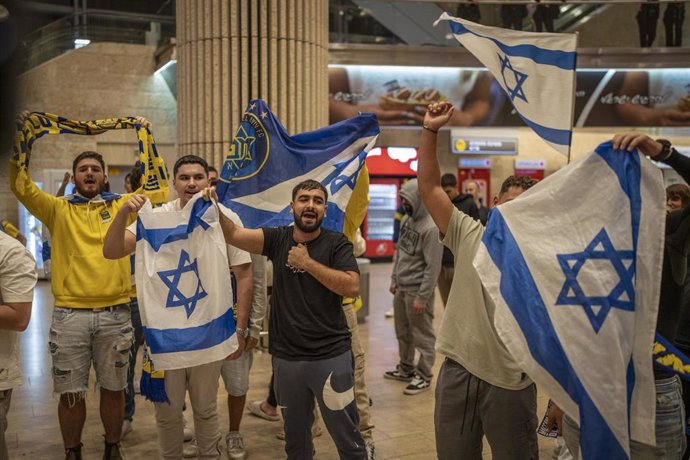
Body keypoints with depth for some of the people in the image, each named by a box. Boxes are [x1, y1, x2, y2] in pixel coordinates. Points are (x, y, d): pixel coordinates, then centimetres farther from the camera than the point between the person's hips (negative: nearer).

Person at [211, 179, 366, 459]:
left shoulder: (336, 244, -6)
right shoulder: (278, 239, 4)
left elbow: (352, 287, -18)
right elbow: (233, 234, -5)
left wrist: (307, 262, -17)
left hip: (331, 356, -3)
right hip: (286, 358, 3)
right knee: (295, 437, 21)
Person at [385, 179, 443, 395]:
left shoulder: (431, 228, -19)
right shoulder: (406, 219, 7)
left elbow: (433, 267, -20)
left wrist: (422, 297, -19)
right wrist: (394, 279, 13)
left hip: (417, 290, -8)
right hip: (400, 288, 9)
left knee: (422, 335, 3)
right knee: (403, 333, 19)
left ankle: (424, 375, 15)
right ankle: (406, 368, 34)